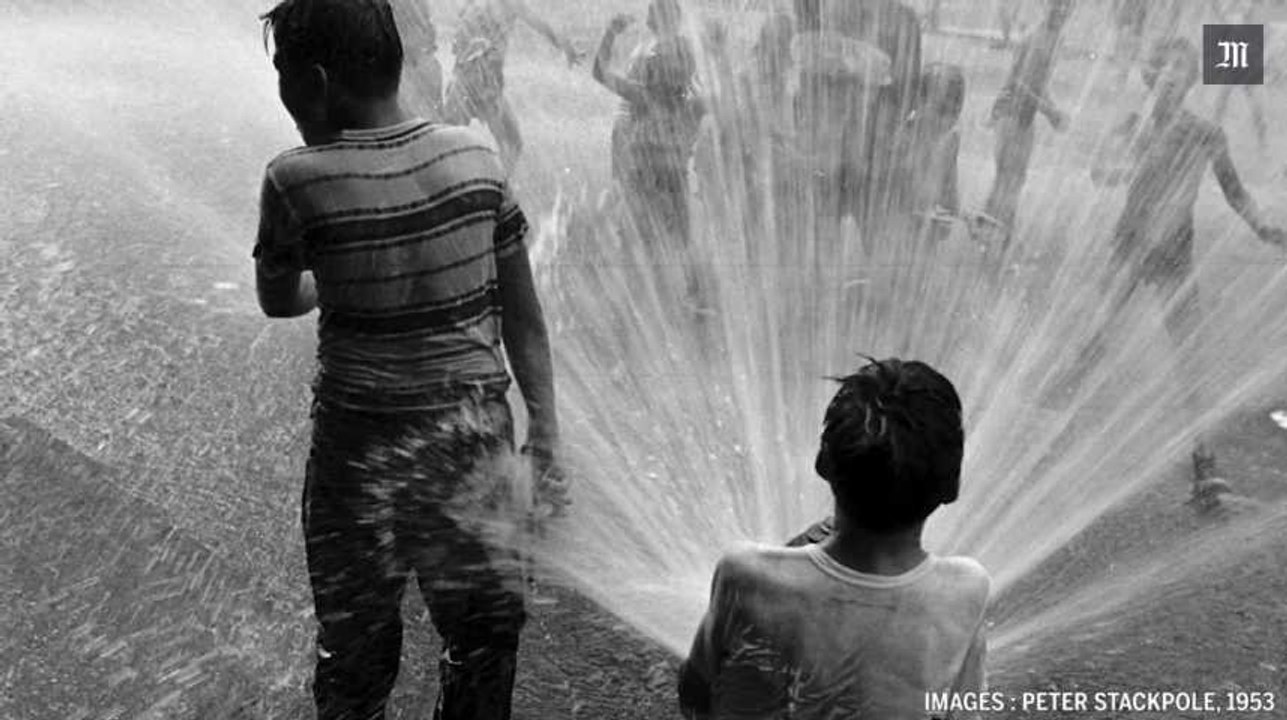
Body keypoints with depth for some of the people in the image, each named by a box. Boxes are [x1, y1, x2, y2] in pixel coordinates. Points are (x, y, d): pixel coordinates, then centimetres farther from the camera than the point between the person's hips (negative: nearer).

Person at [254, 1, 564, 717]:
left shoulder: (298, 180, -14)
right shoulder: (476, 156, -4)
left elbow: (277, 302, 3)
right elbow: (524, 315, 0)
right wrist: (545, 425, 8)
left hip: (363, 447, -3)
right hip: (477, 432, 3)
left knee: (357, 643, 17)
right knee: (486, 631, 20)